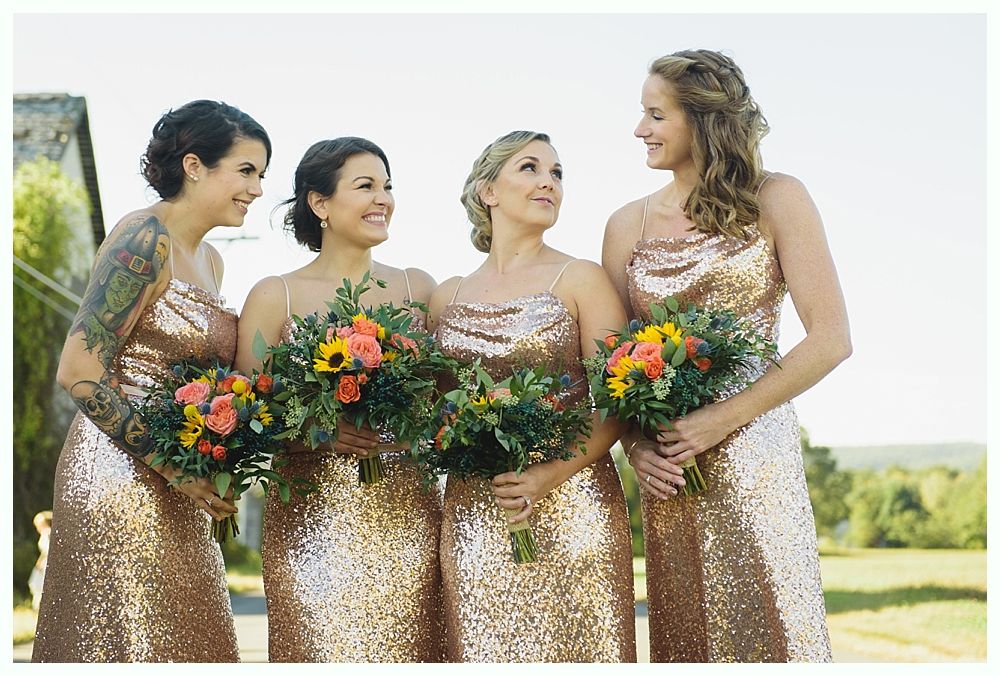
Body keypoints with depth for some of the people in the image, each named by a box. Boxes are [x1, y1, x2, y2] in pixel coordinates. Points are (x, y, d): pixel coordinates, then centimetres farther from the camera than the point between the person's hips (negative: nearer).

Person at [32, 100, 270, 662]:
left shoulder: (210, 261, 16)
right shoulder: (145, 239, -13)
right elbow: (79, 371, -18)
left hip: (176, 497, 9)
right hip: (121, 482, -9)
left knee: (183, 639, 10)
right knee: (127, 643, -4)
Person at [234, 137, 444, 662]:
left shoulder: (418, 288, 11)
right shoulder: (275, 296, 4)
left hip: (407, 516, 2)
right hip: (314, 518, -2)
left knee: (408, 652, -1)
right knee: (322, 651, -6)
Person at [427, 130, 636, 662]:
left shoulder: (580, 280, 2)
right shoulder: (446, 298, 12)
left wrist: (553, 475, -17)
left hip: (570, 506, -3)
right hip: (473, 515, 3)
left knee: (574, 648, -3)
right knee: (486, 652, 2)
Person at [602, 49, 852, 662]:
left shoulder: (776, 201, -1)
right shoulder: (628, 225, 9)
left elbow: (831, 340, -7)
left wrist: (724, 419, -13)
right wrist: (633, 442, -7)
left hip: (752, 449, -3)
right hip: (667, 463, 3)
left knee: (767, 628, -4)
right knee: (686, 635, 6)